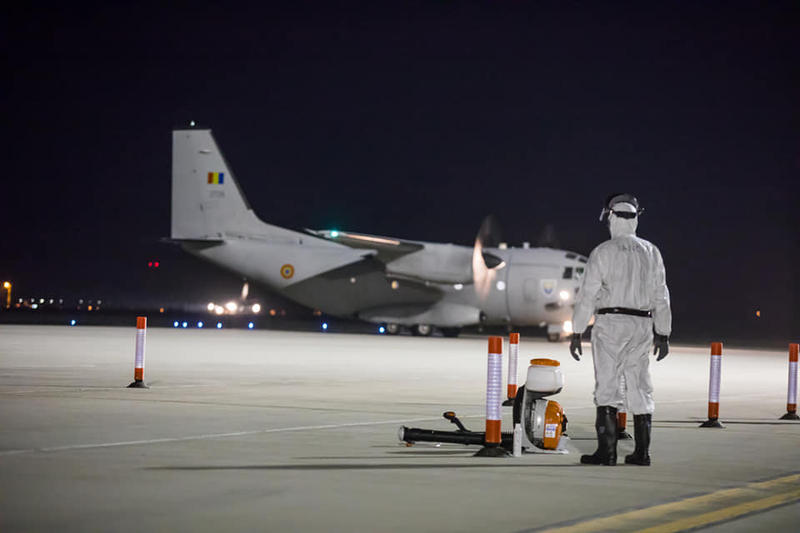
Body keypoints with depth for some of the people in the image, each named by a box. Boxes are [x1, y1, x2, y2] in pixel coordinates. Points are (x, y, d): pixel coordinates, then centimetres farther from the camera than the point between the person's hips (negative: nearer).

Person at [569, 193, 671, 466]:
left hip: (610, 323, -4)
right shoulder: (651, 252, 10)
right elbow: (661, 296, 11)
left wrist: (577, 333, -3)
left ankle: (606, 451, -8)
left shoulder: (603, 252, -4)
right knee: (640, 388, 8)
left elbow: (587, 295, -6)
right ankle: (642, 451, 9)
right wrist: (663, 334, 17)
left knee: (606, 388, -3)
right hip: (642, 326, 4)